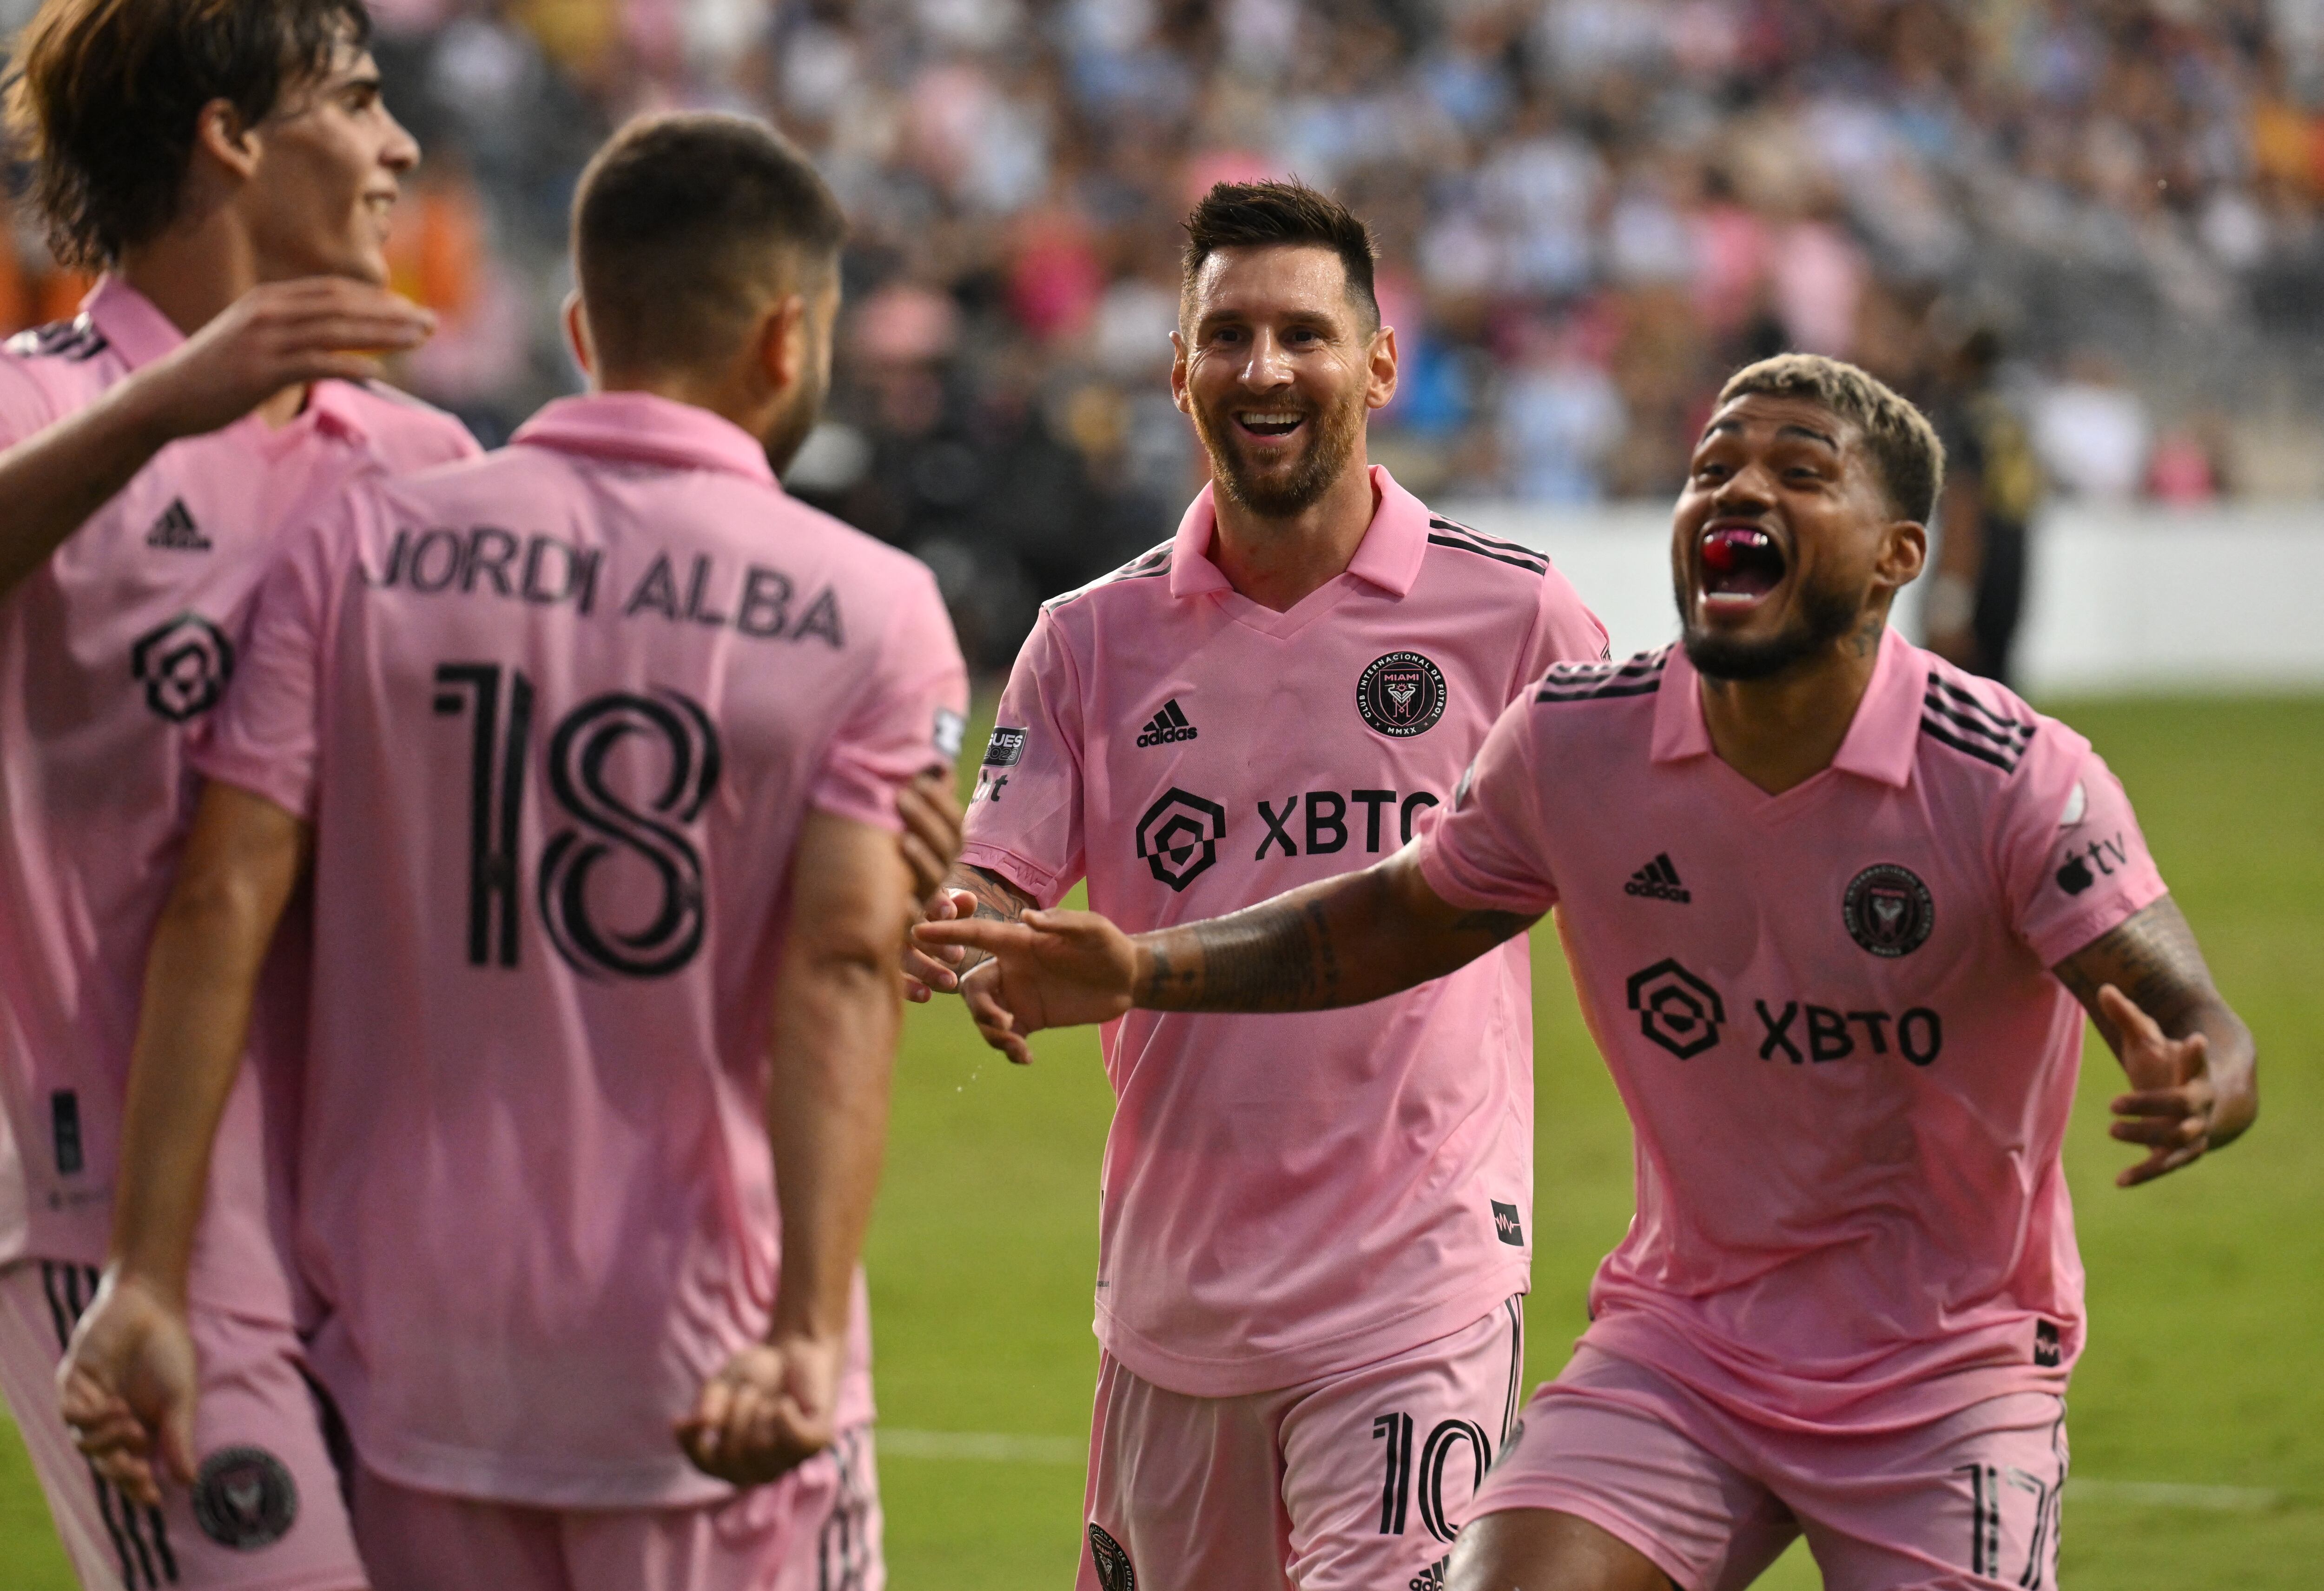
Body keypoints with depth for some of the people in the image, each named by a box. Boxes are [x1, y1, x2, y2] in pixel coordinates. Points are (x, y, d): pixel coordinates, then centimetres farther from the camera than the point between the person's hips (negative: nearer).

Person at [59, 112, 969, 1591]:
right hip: (714, 1377, -2)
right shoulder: (869, 610, -3)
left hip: (414, 1357, 2)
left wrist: (148, 1279, -7)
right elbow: (844, 964, -16)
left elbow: (221, 908, -6)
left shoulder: (360, 548, 2)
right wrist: (809, 1333, -25)